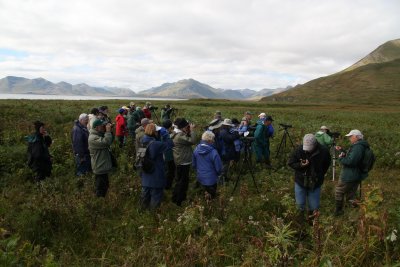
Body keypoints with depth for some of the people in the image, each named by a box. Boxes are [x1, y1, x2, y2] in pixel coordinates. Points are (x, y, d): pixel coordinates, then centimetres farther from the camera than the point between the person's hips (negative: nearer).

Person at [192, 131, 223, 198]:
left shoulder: (196, 149, -11)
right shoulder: (213, 152, -29)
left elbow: (194, 164, 3)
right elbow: (218, 167, -19)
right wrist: (218, 173, 3)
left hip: (200, 177, 5)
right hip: (211, 179, -5)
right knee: (212, 195, 20)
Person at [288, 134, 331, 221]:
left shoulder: (324, 151, -16)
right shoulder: (298, 150, -19)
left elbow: (326, 164, 6)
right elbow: (290, 163, -7)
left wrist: (320, 175, 3)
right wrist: (300, 165, -24)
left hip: (315, 183, 0)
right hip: (300, 181, 0)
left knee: (314, 207, 9)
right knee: (300, 204, 10)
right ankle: (301, 214, 44)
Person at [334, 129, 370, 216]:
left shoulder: (357, 147, -24)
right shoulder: (360, 146, 10)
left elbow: (350, 161, -32)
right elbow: (350, 156, 20)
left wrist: (341, 158, -16)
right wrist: (341, 150, 10)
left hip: (349, 176, -10)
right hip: (357, 175, 10)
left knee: (339, 192, 7)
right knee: (350, 195, 20)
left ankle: (339, 211, 18)